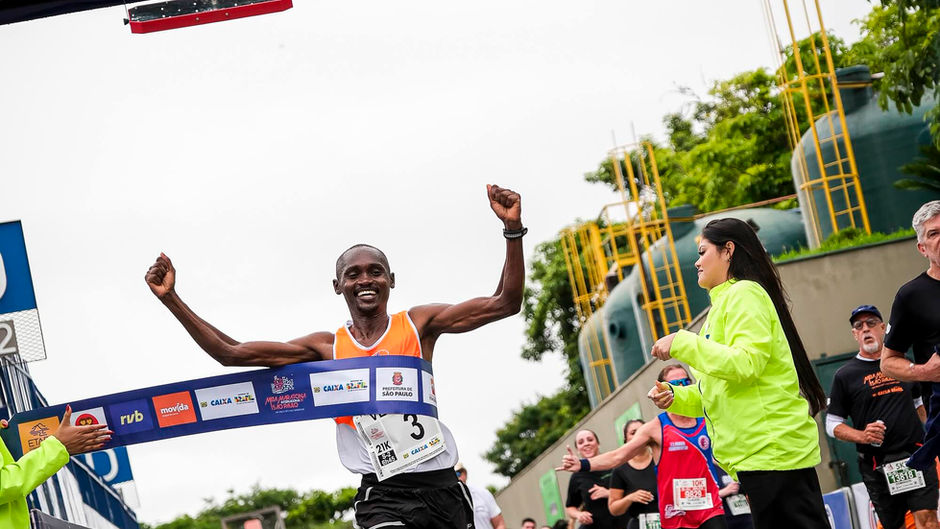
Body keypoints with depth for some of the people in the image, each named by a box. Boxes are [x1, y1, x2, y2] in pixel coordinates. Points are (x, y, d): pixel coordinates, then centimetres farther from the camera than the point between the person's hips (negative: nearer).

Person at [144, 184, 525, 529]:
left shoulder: (418, 324, 3)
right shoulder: (326, 348, 6)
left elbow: (504, 303, -2)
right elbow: (232, 354, 5)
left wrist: (512, 229, -14)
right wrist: (171, 300, 0)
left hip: (441, 487, 1)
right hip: (382, 493, -1)